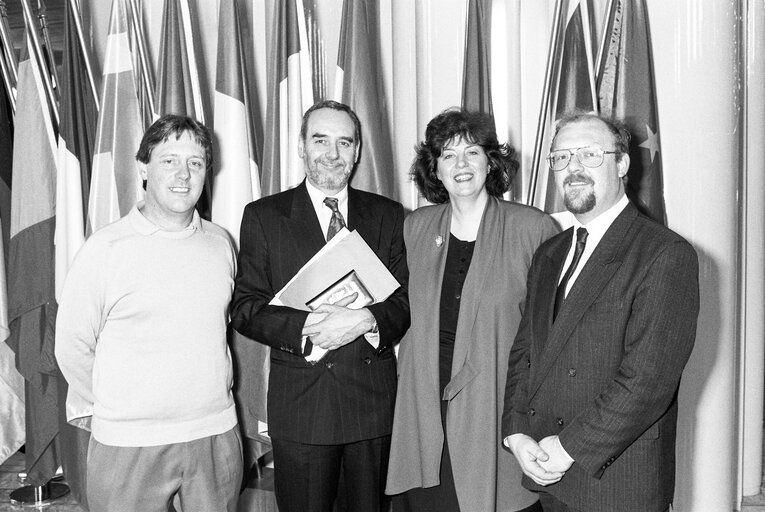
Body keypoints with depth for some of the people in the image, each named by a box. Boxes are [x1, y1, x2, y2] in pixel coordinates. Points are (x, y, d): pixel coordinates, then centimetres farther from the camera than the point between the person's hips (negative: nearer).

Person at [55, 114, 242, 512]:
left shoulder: (221, 244, 3)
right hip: (128, 444, -3)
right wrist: (108, 410, 5)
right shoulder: (105, 248, -9)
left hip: (217, 435, 4)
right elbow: (72, 345, -3)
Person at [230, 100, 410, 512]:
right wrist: (305, 327, -19)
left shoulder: (387, 215, 6)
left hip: (373, 400, 2)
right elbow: (245, 310, -3)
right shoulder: (263, 216, 1)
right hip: (299, 403, -1)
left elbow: (405, 303, 2)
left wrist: (365, 320, -18)